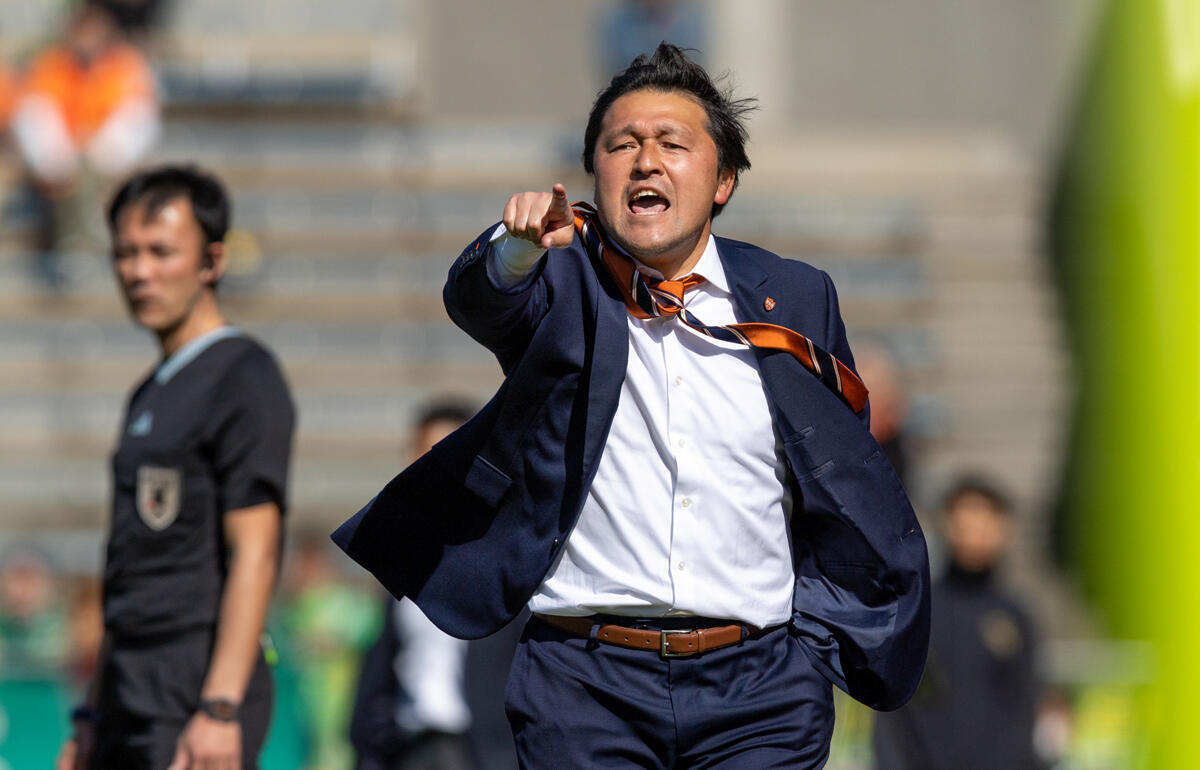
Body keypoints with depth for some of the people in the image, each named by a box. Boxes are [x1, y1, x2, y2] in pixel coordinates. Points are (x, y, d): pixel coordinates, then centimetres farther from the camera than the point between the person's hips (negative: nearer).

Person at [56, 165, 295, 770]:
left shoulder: (243, 379, -7)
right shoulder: (151, 395, 20)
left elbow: (254, 555, -15)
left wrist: (218, 709, -23)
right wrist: (94, 716, 20)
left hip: (198, 693, -9)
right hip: (133, 695, 9)